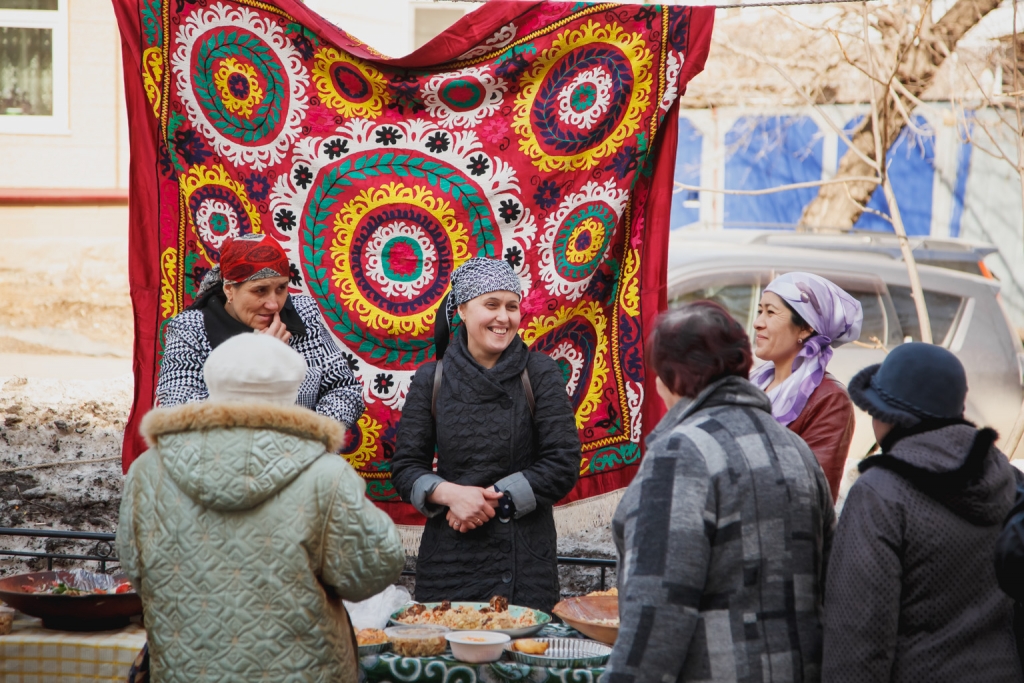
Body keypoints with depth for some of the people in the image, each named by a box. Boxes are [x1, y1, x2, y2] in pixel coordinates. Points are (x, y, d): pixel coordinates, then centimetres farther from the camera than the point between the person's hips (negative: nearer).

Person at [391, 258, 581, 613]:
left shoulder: (539, 374, 0)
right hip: (448, 554, 1)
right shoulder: (431, 380, 4)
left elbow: (564, 465, -4)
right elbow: (405, 467, 5)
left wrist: (495, 498, -11)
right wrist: (450, 493, -14)